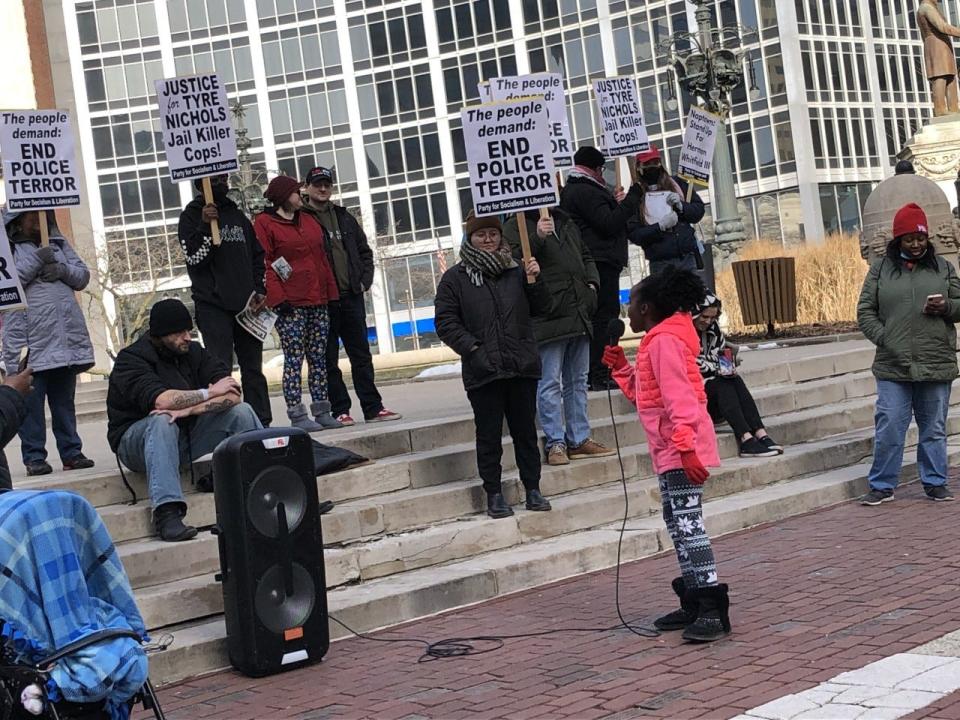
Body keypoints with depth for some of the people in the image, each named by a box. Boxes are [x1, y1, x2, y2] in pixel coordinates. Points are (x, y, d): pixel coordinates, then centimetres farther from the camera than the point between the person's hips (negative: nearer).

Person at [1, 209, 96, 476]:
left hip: (66, 337, 4)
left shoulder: (59, 243, 17)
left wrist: (63, 269, -7)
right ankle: (34, 457, 2)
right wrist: (37, 260, -16)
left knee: (64, 399, 10)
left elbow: (83, 276, 13)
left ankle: (71, 452, 14)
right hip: (29, 339, -4)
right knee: (31, 401, -3)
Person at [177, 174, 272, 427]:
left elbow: (257, 255, 20)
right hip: (213, 305, -5)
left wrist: (259, 290, 8)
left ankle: (261, 422, 11)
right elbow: (193, 257, -11)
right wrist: (205, 225, -22)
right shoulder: (191, 216, 1)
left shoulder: (238, 215, 18)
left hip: (246, 304, 5)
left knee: (253, 367, 7)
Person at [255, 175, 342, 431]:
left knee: (318, 357, 7)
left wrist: (332, 293, 14)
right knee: (294, 359, -6)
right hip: (290, 304, -6)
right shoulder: (264, 223, -2)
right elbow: (264, 264, -9)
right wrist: (278, 297, -16)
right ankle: (297, 415, -5)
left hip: (318, 301, 7)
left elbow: (322, 258, 19)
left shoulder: (309, 220, 18)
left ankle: (322, 412, 11)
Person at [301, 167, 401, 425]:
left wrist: (365, 280, 7)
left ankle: (373, 407, 12)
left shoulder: (344, 218, 15)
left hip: (351, 296, 5)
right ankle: (340, 410, 7)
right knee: (329, 359, 1)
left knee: (362, 355, 8)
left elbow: (364, 251, 20)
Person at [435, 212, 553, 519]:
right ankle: (494, 495, 13)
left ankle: (533, 489, 19)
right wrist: (471, 347, -13)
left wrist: (535, 281, -5)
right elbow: (445, 322, -1)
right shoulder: (455, 278, 1)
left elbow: (541, 308, 12)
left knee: (525, 431, 10)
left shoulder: (515, 271, 9)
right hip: (482, 371, -2)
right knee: (489, 436, 4)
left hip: (522, 367, 2)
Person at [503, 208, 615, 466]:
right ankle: (555, 443, -2)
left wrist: (592, 282, 11)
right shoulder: (516, 225, -1)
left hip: (579, 316, 7)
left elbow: (586, 257, 29)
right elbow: (513, 261, -16)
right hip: (548, 318, -7)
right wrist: (537, 237, -28)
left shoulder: (567, 223, 21)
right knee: (550, 382, -7)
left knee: (577, 381, 12)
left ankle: (579, 439, 18)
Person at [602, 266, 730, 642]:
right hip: (671, 450, 11)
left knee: (688, 525, -13)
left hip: (679, 450, -11)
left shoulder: (664, 341, -13)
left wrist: (685, 448, -28)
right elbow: (646, 393, 22)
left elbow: (679, 397, -23)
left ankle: (713, 609, -14)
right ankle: (693, 604, 22)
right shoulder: (659, 340, 19)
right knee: (678, 525, 15)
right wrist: (622, 368, 17)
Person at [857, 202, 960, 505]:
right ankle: (882, 486, 9)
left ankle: (935, 483, 21)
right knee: (889, 429, -1)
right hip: (893, 367, -1)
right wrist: (885, 340, -8)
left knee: (934, 429, 9)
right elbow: (865, 312, 5)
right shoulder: (880, 269, 6)